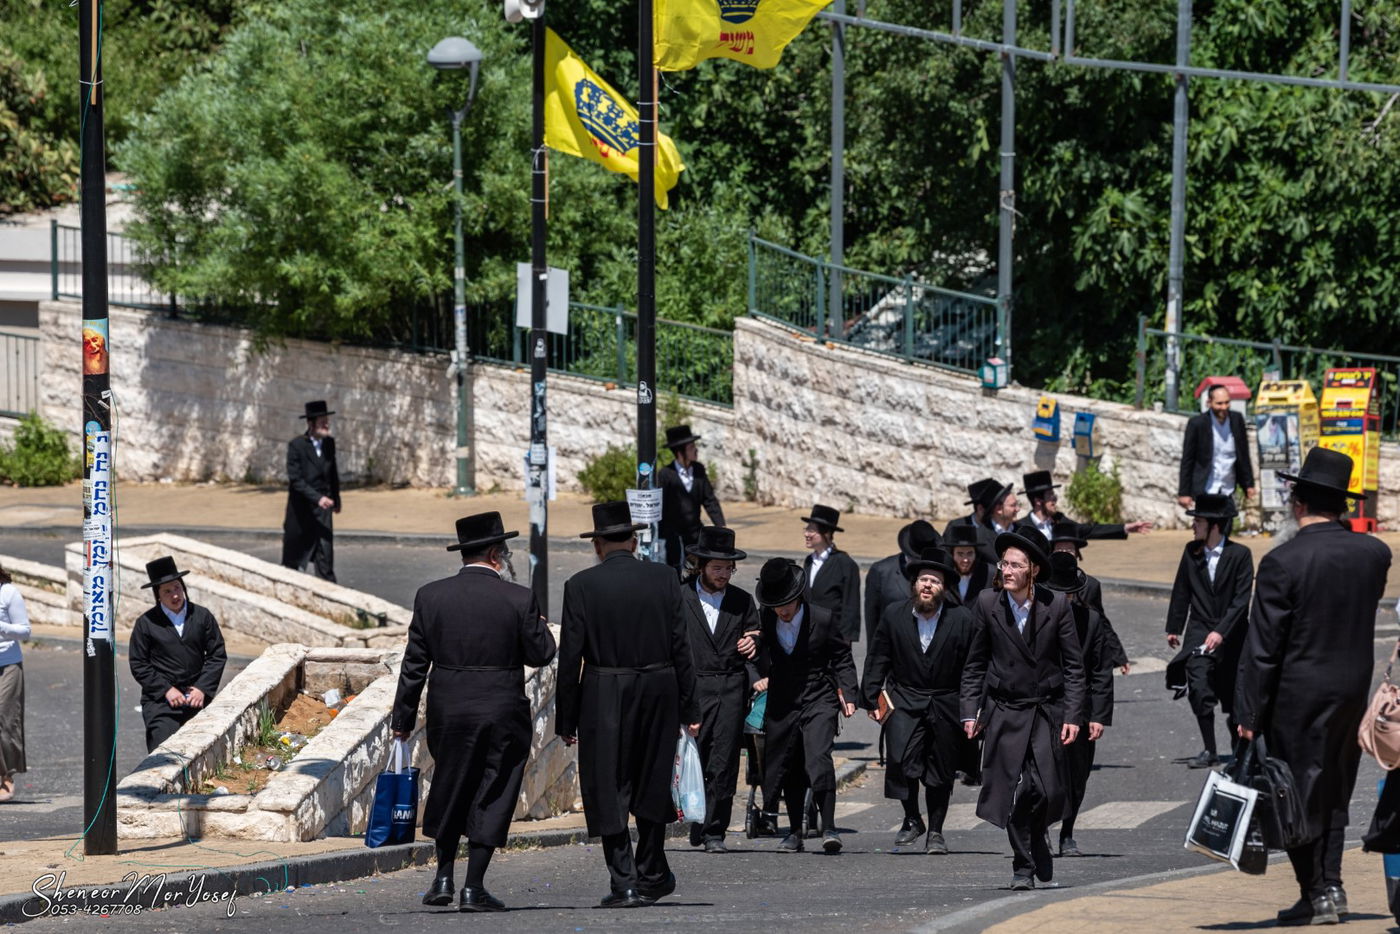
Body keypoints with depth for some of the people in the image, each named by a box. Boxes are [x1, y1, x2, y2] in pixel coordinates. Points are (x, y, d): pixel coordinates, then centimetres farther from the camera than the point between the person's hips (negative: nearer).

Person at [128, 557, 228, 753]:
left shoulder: (202, 616, 6)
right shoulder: (146, 623, 1)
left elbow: (217, 655, 8)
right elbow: (138, 665, 1)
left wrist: (202, 689, -4)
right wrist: (166, 690, -8)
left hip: (197, 700, 2)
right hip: (160, 702, -2)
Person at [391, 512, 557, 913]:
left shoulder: (430, 597, -1)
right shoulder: (518, 599, -8)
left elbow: (414, 663, 1)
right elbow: (540, 654, -2)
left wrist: (403, 718, 6)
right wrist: (538, 623, 17)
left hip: (448, 714, 2)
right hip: (503, 714, -2)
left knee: (450, 790, 20)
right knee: (491, 797, 5)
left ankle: (444, 878, 17)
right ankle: (474, 888, 2)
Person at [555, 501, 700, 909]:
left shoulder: (581, 585, -6)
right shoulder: (664, 578, 1)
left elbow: (570, 657, -7)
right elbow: (680, 647, 1)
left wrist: (566, 719, -1)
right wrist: (689, 710, 6)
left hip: (604, 699, -3)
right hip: (658, 692, 3)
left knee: (608, 792, 2)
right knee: (651, 784, 17)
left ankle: (625, 885, -5)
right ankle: (651, 875, 25)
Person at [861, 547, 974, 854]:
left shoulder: (962, 619, -5)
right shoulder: (894, 616, 0)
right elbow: (877, 659, 7)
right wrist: (872, 699, 0)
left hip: (946, 703, 0)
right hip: (903, 699, 0)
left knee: (941, 771, 7)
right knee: (900, 757, -19)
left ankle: (935, 831, 22)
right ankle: (912, 820, -1)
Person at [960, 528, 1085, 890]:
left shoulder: (1056, 606, -4)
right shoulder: (988, 605, -1)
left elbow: (1074, 665, 1)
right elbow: (975, 665, 8)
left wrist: (1072, 716, -5)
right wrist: (970, 712, 1)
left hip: (1047, 711, -1)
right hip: (1004, 711, 1)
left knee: (1047, 789, -10)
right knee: (1014, 791, -4)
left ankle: (1036, 834, 23)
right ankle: (1023, 866, 9)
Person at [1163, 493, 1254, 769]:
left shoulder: (1239, 555, -9)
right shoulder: (1192, 552, 3)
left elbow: (1242, 599, -13)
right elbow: (1181, 591, 13)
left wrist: (1221, 632, -21)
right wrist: (1173, 628, 16)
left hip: (1230, 637, -2)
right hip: (1199, 633, 2)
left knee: (1232, 696, 8)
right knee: (1199, 690, -17)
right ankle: (1209, 751, -13)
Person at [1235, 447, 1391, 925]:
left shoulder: (1282, 563, -16)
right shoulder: (1374, 553, -2)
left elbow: (1261, 647, -14)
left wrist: (1249, 713, -9)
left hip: (1298, 694, -5)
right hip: (1355, 689, 5)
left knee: (1301, 793, 4)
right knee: (1334, 792, 17)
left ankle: (1318, 892, 6)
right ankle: (1329, 883, 14)